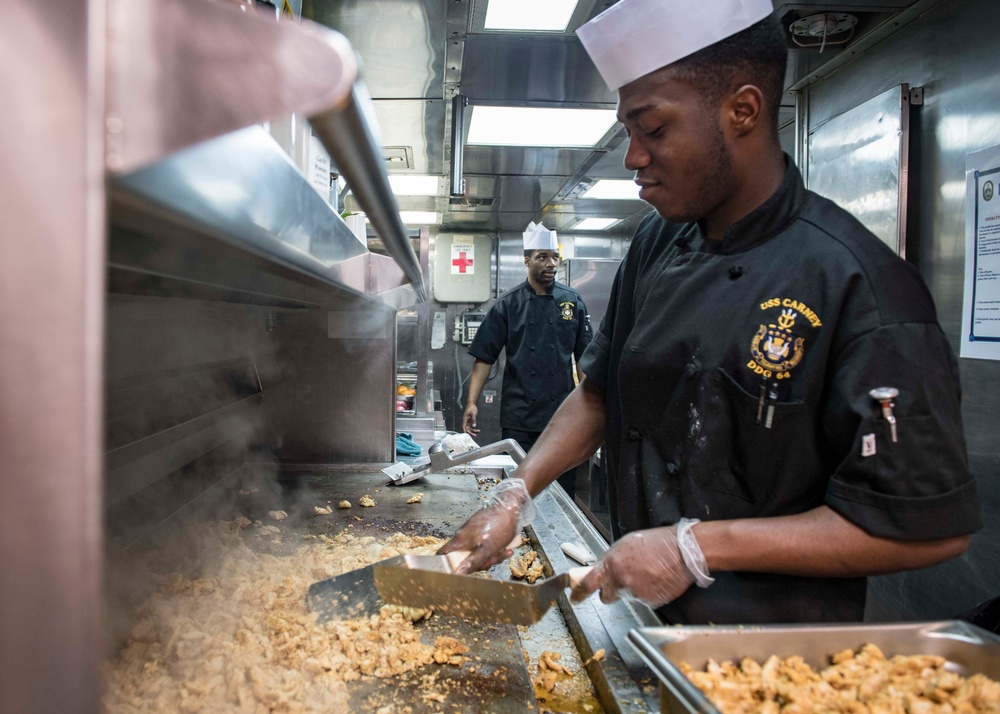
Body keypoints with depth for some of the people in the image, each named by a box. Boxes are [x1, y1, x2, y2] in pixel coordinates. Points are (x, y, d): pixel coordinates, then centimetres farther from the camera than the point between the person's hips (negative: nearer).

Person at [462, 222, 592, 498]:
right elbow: (484, 357, -1)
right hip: (519, 417, -1)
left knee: (563, 489, 8)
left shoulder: (572, 301, 4)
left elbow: (583, 358, 7)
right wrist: (472, 402, -9)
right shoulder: (508, 305, 0)